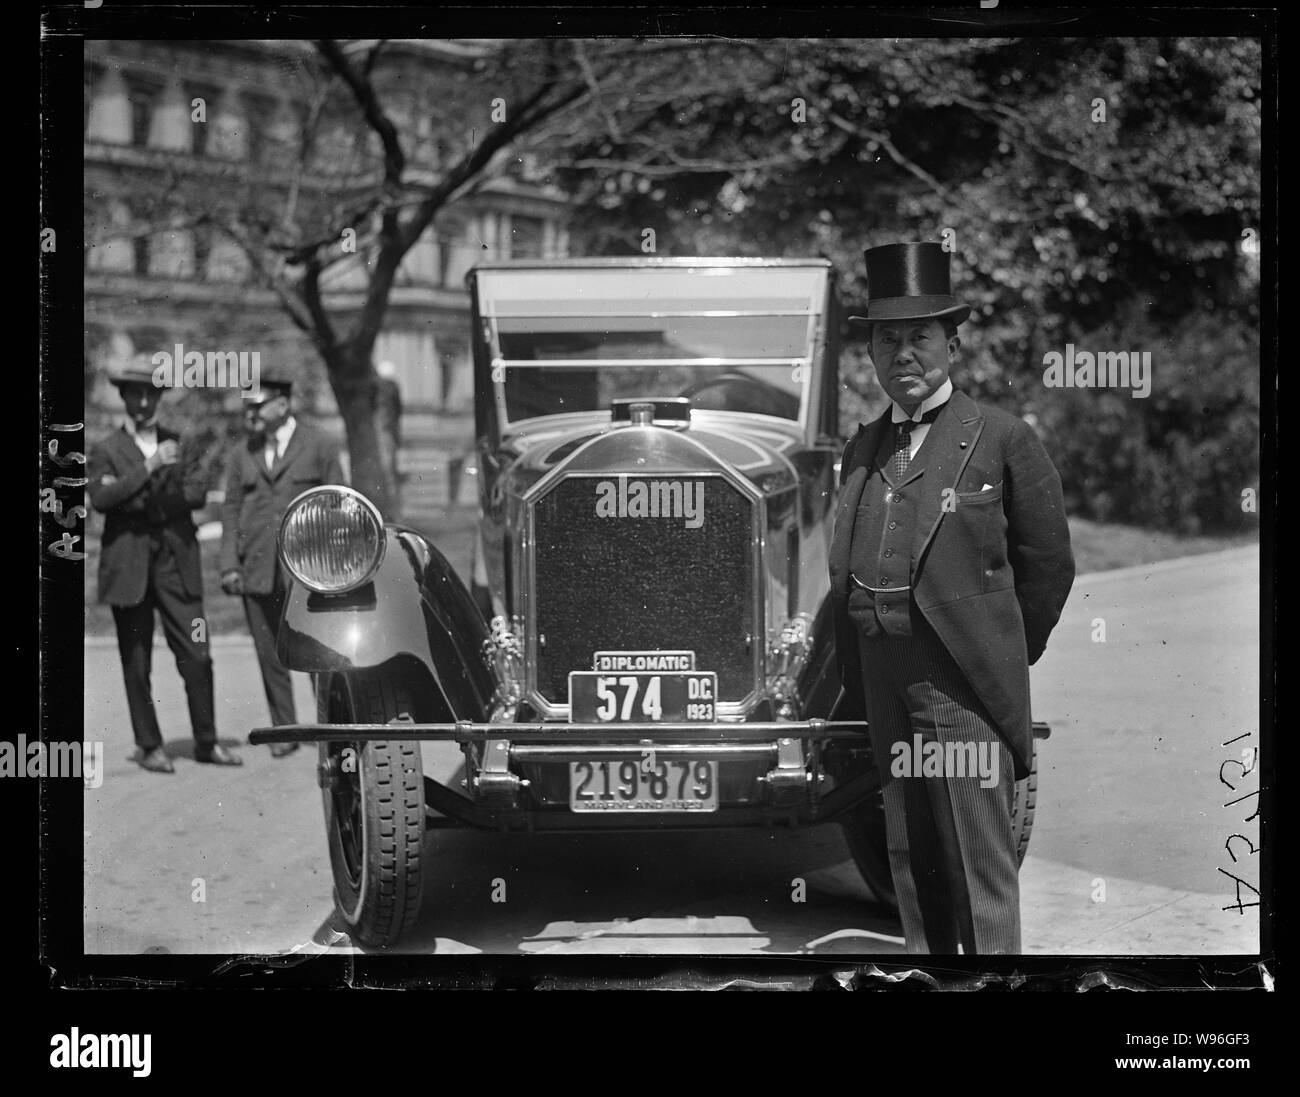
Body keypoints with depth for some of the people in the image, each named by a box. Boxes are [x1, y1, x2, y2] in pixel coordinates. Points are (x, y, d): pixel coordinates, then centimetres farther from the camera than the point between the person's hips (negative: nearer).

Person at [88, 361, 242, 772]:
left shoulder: (179, 445, 15)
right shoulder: (106, 451, 5)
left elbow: (197, 493, 2)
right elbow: (100, 499, -12)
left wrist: (142, 500, -11)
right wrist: (149, 468, -21)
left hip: (177, 563, 2)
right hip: (128, 566, -2)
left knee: (197, 657, -2)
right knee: (136, 665, 2)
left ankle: (206, 742, 9)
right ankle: (149, 746, 11)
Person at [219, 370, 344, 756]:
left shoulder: (319, 449, 4)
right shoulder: (242, 453, 13)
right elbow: (231, 510, 12)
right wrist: (229, 565, 3)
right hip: (258, 572, 3)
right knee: (269, 654, 4)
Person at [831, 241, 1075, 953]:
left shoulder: (1003, 439, -1)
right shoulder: (863, 449, 15)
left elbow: (1047, 564, 3)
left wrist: (1004, 656, 7)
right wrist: (858, 675, 11)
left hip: (964, 682, -5)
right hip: (884, 680, 6)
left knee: (979, 863, -6)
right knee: (908, 856, 11)